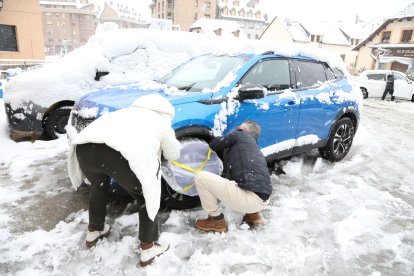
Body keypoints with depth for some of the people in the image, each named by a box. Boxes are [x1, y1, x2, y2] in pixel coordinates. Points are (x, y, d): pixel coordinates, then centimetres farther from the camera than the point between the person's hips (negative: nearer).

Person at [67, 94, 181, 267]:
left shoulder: (130, 110, 40)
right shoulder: (162, 123, 28)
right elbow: (173, 155, 38)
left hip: (85, 147, 6)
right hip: (123, 155, -6)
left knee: (98, 185, 37)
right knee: (147, 197, 22)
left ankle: (93, 232, 52)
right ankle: (148, 248, 29)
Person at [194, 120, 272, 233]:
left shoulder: (240, 135, 6)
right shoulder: (253, 145, 29)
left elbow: (214, 144, 9)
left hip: (251, 197, -10)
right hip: (263, 199, 10)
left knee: (201, 177, -7)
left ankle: (217, 221, 6)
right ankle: (253, 214, 23)